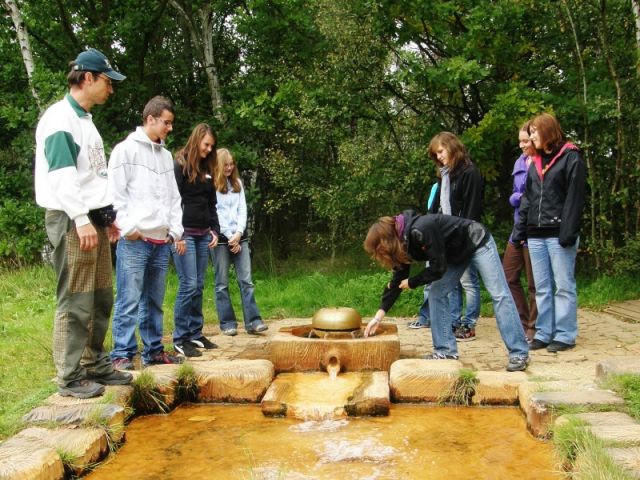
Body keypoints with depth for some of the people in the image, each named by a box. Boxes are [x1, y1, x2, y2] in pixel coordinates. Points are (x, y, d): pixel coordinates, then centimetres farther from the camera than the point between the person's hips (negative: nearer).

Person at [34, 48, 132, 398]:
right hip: (71, 221, -9)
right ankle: (70, 377, 0)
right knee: (75, 303, -7)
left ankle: (95, 364, 21)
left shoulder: (85, 120, 19)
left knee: (101, 299, 11)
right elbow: (61, 175, -19)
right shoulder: (59, 118, -9)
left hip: (94, 219, 9)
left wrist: (107, 216, 18)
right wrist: (81, 219, -22)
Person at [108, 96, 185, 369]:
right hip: (135, 241, -6)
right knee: (129, 301, -5)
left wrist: (177, 232, 11)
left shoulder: (166, 155, 18)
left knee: (154, 301, 11)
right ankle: (122, 354, 1)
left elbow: (174, 197, 18)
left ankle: (153, 350, 19)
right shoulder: (126, 149, -2)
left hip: (161, 241, 6)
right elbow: (116, 194, -7)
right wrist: (128, 228, -12)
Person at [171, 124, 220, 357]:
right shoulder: (179, 166, -4)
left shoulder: (207, 169, 16)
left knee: (199, 286, 8)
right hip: (184, 233, -7)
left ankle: (195, 334, 16)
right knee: (188, 285, -9)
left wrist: (214, 230, 10)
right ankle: (180, 339, -2)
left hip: (203, 234, 7)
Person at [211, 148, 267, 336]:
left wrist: (239, 232, -6)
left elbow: (242, 210, 9)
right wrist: (230, 237, -8)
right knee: (222, 283, 2)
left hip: (239, 237, 4)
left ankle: (253, 321, -3)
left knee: (246, 280, -2)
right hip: (220, 238, -4)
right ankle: (227, 323, 8)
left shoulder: (237, 183, 14)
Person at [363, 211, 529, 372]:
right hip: (456, 254, 9)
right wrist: (378, 316, -3)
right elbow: (398, 279, -2)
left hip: (477, 242, -8)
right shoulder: (403, 240, -8)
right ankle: (446, 351, 6)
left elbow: (438, 268, -30)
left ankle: (519, 354, -6)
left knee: (499, 295, -9)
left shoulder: (420, 230, -36)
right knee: (436, 294, 0)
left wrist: (411, 283, -15)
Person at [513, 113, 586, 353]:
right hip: (536, 235, 7)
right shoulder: (535, 163, 18)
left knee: (564, 286, -1)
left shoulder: (571, 158, -3)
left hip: (558, 234, -7)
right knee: (542, 288, 8)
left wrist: (569, 232, -18)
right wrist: (520, 230, 10)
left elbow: (574, 197, -11)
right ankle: (544, 333, 14)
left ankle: (565, 335, 4)